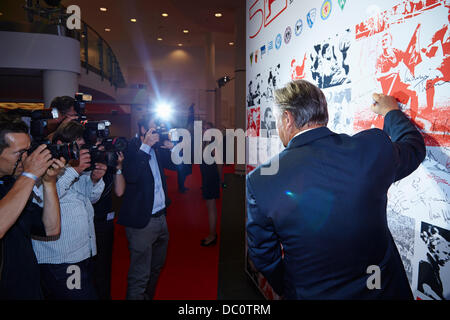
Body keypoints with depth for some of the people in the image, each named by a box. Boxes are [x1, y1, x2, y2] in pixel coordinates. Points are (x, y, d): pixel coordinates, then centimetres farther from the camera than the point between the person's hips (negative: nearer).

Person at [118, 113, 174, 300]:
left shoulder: (157, 148, 7)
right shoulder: (131, 148, -13)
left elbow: (173, 165, 16)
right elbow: (130, 176, -28)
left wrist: (170, 148, -2)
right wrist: (145, 146, -27)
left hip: (161, 218, 8)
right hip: (142, 222, -8)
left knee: (157, 267, 25)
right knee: (140, 276, 1)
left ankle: (148, 297, 44)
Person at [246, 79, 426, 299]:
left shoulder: (259, 181, -21)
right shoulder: (375, 147, -17)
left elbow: (264, 258, -9)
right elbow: (414, 146, 8)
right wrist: (391, 112, 26)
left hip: (309, 293, -2)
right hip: (383, 289, 3)